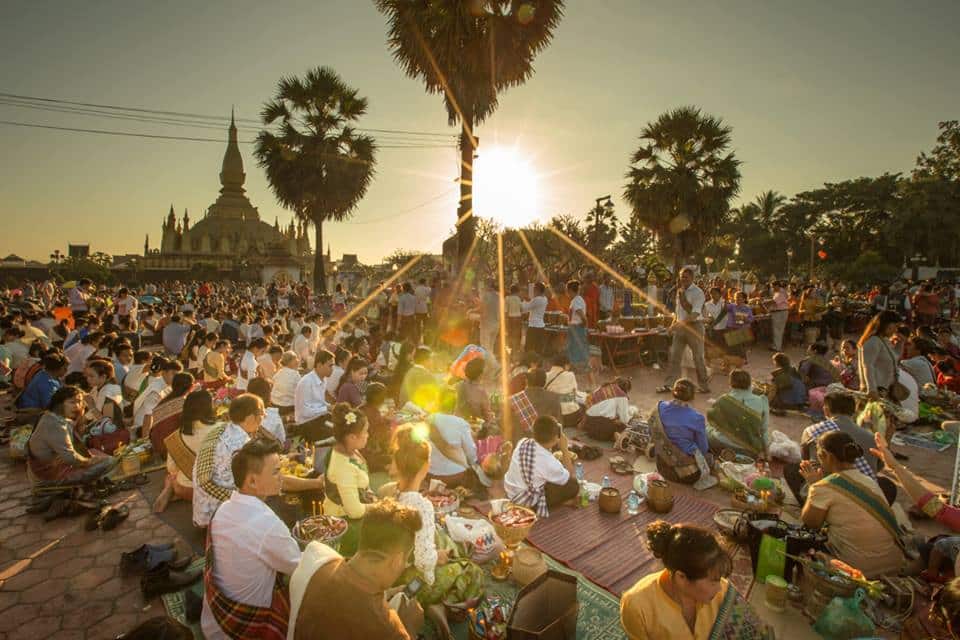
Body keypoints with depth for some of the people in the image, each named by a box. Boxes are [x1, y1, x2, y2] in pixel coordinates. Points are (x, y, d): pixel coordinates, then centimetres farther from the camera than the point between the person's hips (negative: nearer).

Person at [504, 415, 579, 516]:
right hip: (525, 501, -7)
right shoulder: (549, 462, -31)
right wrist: (564, 449, -11)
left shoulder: (522, 442, -10)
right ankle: (541, 506, 5)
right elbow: (569, 477, -9)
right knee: (573, 485, -7)